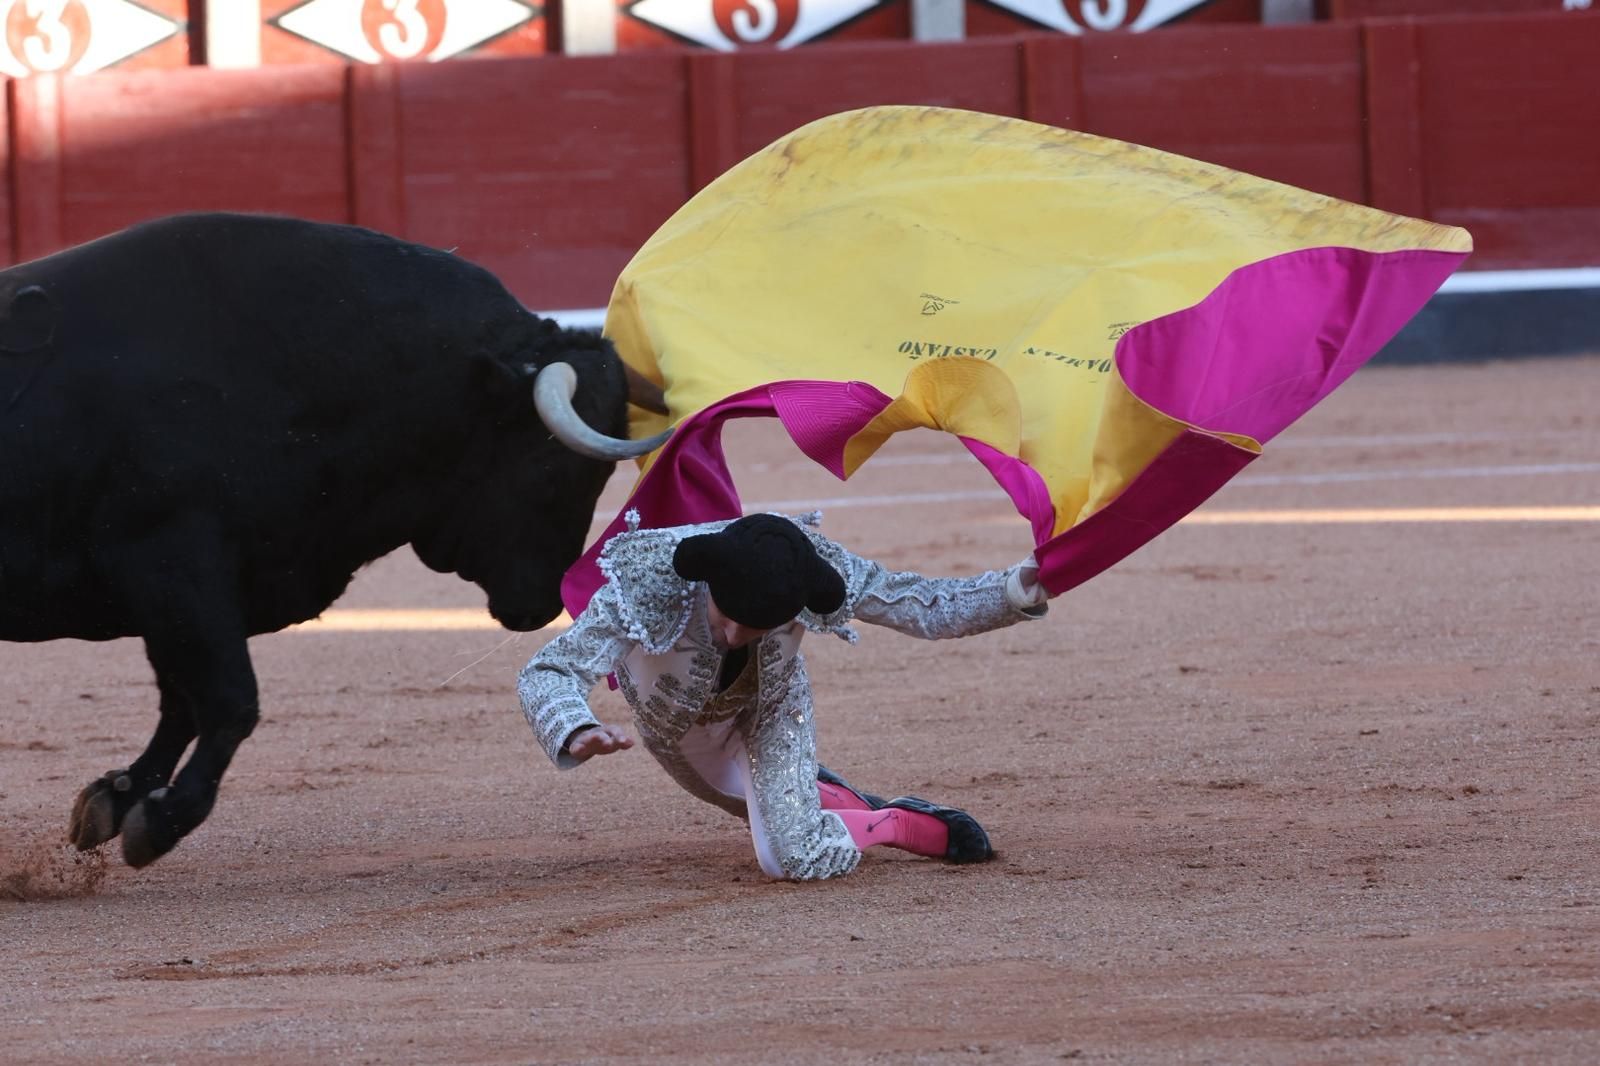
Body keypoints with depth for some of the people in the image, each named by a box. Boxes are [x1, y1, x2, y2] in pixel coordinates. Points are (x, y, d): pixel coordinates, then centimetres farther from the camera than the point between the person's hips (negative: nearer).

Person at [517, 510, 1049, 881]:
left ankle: (901, 823, 14)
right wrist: (576, 733, -69)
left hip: (768, 702, -1)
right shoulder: (646, 583, -47)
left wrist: (1016, 591, -41)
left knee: (794, 856, -13)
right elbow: (544, 674, -47)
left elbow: (925, 607, -27)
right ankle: (835, 798, 57)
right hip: (672, 713, 1)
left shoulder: (811, 566, -40)